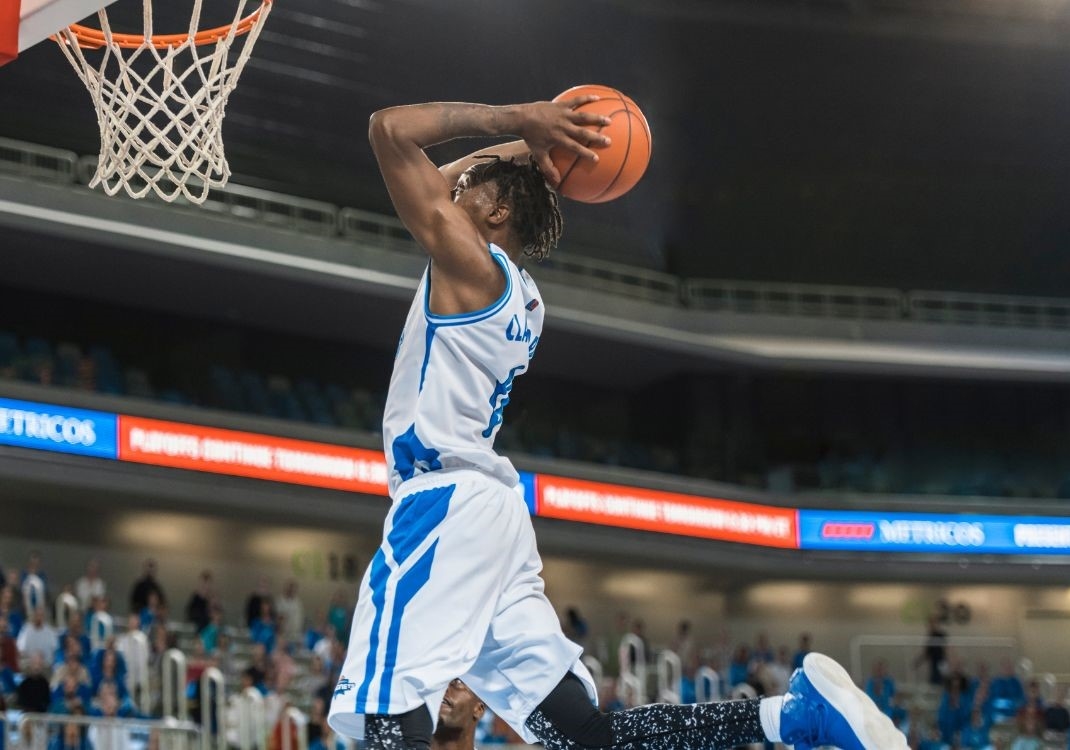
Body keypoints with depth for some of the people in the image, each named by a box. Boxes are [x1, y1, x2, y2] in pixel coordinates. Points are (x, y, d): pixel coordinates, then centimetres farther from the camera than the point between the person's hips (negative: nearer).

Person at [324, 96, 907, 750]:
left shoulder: (466, 258, -3)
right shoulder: (520, 295, 22)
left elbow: (390, 129, -4)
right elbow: (443, 185, 37)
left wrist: (511, 121, 0)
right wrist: (525, 146, 25)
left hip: (447, 504, -9)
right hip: (490, 509, 9)